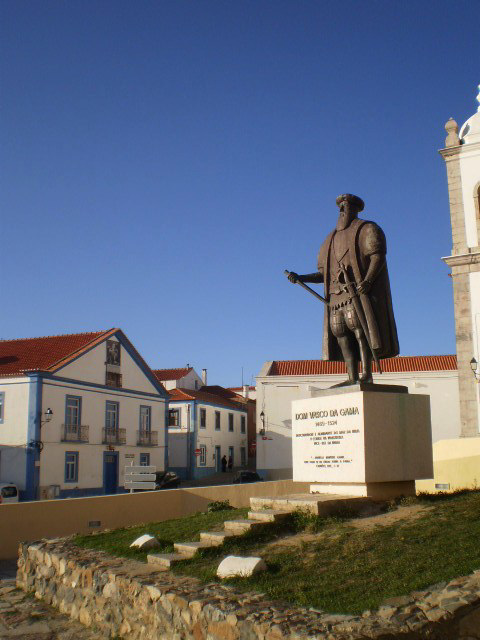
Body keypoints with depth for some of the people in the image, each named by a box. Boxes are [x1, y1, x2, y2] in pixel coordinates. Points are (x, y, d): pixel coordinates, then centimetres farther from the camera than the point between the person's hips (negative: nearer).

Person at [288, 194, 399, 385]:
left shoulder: (367, 229, 6)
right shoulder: (333, 238, 25)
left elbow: (378, 256, -10)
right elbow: (324, 274, 22)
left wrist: (368, 280, -27)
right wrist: (301, 278, 6)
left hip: (360, 290, -6)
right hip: (338, 293, 7)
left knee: (358, 326, -21)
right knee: (341, 333, -4)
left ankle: (367, 374, -24)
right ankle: (353, 378, -5)